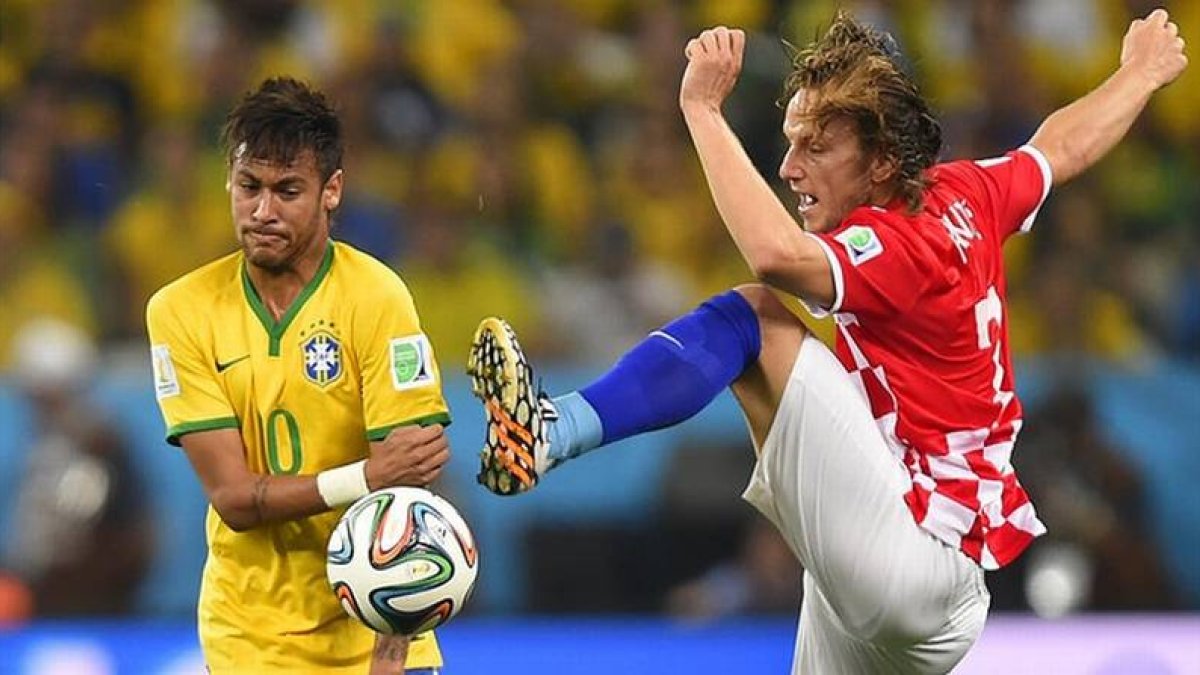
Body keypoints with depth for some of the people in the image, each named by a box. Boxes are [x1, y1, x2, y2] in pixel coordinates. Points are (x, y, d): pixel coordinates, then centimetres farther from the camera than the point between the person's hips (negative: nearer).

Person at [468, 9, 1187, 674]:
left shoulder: (896, 243, -15)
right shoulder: (966, 195, 11)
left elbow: (777, 254, -36)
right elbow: (1064, 144, 32)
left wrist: (704, 109, -29)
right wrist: (1143, 71, 51)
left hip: (908, 553, -10)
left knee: (753, 316, -18)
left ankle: (549, 433, -36)